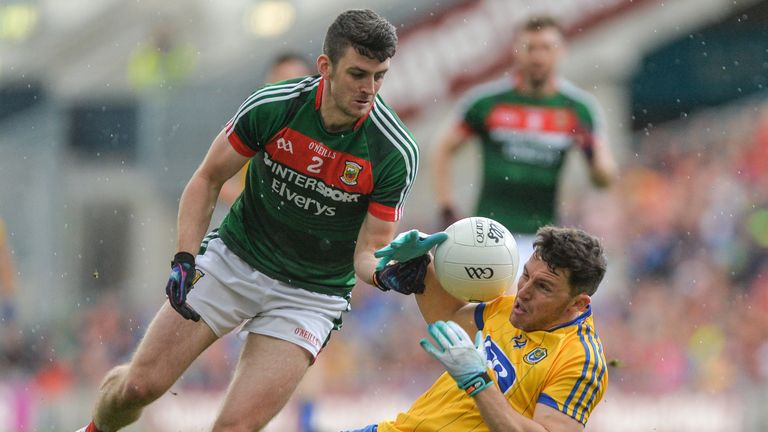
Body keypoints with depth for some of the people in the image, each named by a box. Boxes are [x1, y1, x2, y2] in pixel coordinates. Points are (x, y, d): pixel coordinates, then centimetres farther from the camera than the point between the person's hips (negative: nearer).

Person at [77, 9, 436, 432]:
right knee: (140, 384, -4)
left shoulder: (397, 153, -20)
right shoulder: (271, 105, -16)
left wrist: (392, 271, -37)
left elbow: (367, 253, -13)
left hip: (310, 296, -1)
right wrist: (184, 260, -13)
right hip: (234, 259, 2)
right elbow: (208, 179, -2)